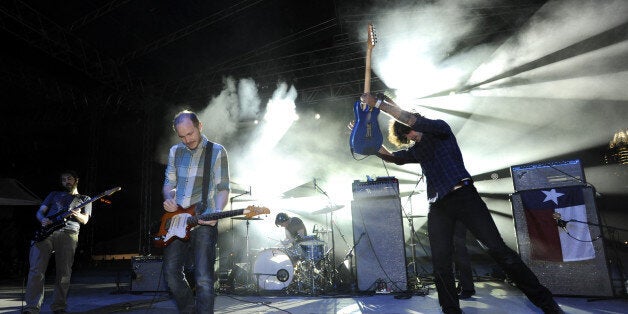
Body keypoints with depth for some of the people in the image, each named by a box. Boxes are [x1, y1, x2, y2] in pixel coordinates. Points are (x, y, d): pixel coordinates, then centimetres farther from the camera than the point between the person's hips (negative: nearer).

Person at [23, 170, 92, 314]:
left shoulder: (85, 199, 21)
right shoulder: (54, 194, 28)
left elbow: (85, 220, 8)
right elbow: (40, 212, 20)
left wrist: (75, 214, -15)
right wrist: (43, 220, -4)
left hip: (68, 234, -1)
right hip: (45, 231, 2)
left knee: (64, 273, -5)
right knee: (37, 270, -10)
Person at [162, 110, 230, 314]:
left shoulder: (217, 151, -1)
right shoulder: (175, 152, 13)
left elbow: (223, 188, -3)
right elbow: (169, 182, 20)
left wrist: (217, 212, -20)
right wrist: (168, 198, -2)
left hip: (203, 222, -5)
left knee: (203, 279, -10)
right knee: (171, 273, 5)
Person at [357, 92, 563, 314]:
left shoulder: (441, 129, 4)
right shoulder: (415, 151, 22)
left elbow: (412, 119, -11)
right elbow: (389, 156, 16)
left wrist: (378, 103, -12)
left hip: (463, 196, -6)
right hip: (438, 206, 6)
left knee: (498, 249, -9)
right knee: (440, 263, -4)